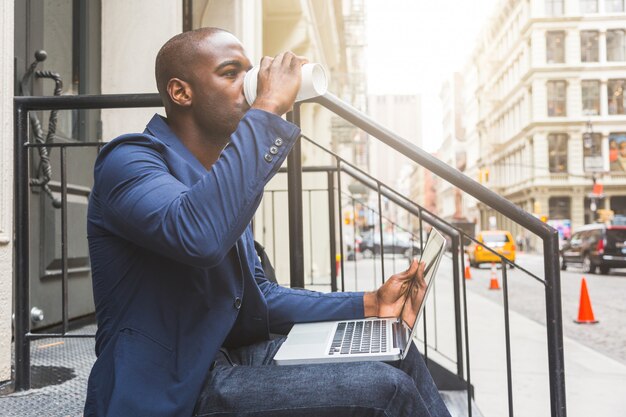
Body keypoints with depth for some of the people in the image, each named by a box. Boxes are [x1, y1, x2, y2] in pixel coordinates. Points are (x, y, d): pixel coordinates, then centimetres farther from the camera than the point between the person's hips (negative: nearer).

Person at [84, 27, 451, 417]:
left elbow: (260, 295, 15)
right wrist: (267, 108, -27)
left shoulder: (221, 175, 14)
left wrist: (368, 305, 4)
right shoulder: (129, 159, -13)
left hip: (235, 358, 9)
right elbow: (199, 237, -36)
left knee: (396, 356, 3)